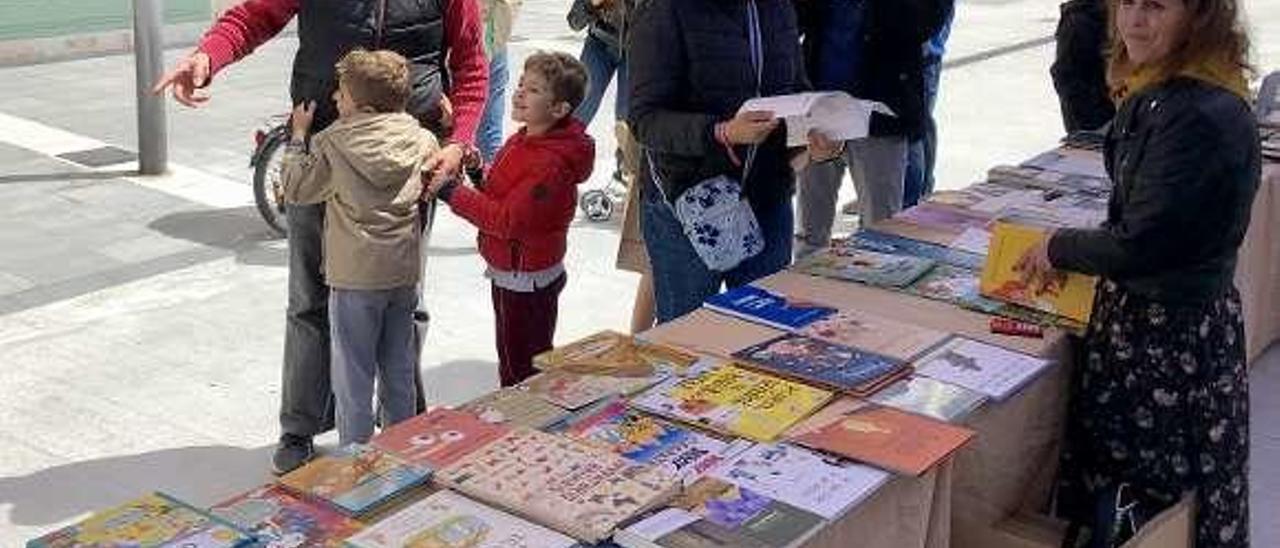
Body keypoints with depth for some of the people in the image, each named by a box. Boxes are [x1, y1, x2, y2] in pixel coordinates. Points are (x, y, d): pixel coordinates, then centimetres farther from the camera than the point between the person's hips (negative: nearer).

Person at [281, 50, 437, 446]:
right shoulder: (421, 140, -2)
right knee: (399, 372, 17)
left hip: (355, 279, -5)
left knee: (353, 377, 6)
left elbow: (295, 189, 0)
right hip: (404, 272, 5)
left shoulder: (333, 144, -12)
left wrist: (298, 135, 9)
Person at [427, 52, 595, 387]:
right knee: (511, 360, 23)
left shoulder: (551, 163, -26)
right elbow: (502, 196, 15)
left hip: (526, 281, -10)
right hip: (510, 272, 10)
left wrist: (452, 192, -24)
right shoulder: (523, 140, 6)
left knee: (520, 370, 1)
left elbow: (509, 219, -28)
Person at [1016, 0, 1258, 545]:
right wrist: (1075, 247, 1)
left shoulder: (1204, 116, -23)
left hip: (1175, 334, -9)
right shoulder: (1157, 96, 6)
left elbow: (1141, 245, -22)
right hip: (1140, 314, 9)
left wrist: (1059, 249, -8)